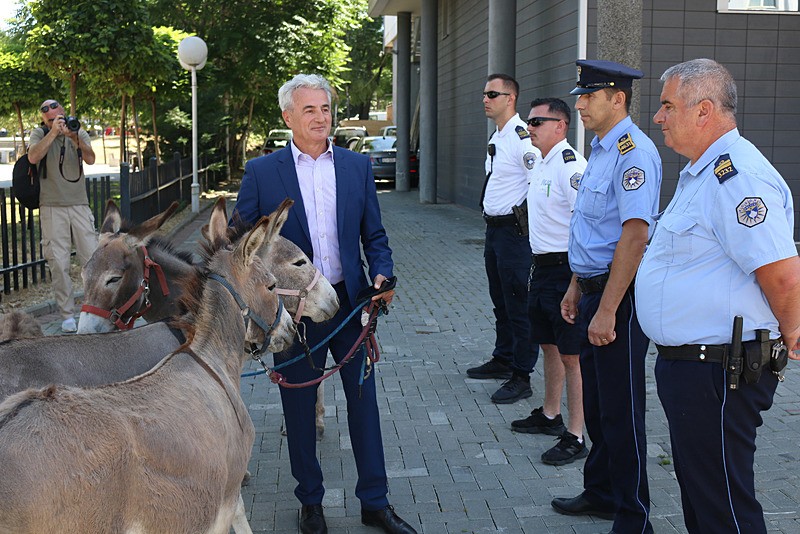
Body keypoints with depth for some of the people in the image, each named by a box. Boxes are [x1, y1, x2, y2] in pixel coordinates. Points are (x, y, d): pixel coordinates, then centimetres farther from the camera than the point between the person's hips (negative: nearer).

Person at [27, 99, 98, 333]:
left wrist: (74, 137, -21)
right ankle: (67, 315, 5)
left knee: (92, 259, 1)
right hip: (52, 208, -1)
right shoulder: (39, 134, 4)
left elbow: (90, 159, -9)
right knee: (59, 264, -2)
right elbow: (33, 157, -16)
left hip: (79, 205, 2)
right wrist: (53, 132, -17)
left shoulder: (79, 134, 8)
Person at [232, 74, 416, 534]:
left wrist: (382, 273, -10)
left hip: (349, 302, 2)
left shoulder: (357, 166, 5)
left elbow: (374, 234, 8)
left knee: (364, 400, 9)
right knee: (300, 408, 11)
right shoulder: (262, 172, -2)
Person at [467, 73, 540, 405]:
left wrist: (522, 219, -17)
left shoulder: (522, 138, -18)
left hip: (514, 230, -10)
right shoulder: (496, 137, 14)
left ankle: (521, 377, 5)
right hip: (494, 228, 10)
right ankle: (503, 360, 35)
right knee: (500, 300, 21)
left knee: (518, 304, -3)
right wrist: (493, 220, 17)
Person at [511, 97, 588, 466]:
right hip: (542, 268, 10)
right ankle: (550, 416, 35)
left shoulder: (570, 165, -17)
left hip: (566, 270, -10)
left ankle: (576, 437, 4)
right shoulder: (541, 164, 14)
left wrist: (577, 281, -25)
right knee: (549, 345, 20)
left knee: (571, 354, -4)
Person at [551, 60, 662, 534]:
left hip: (621, 297, -10)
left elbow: (634, 237, -25)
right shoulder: (600, 151, 14)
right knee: (595, 403, 19)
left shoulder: (634, 152, -18)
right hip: (594, 290, 10)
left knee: (620, 410, 0)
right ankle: (601, 493, 36)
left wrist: (607, 312, -25)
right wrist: (576, 289, 21)